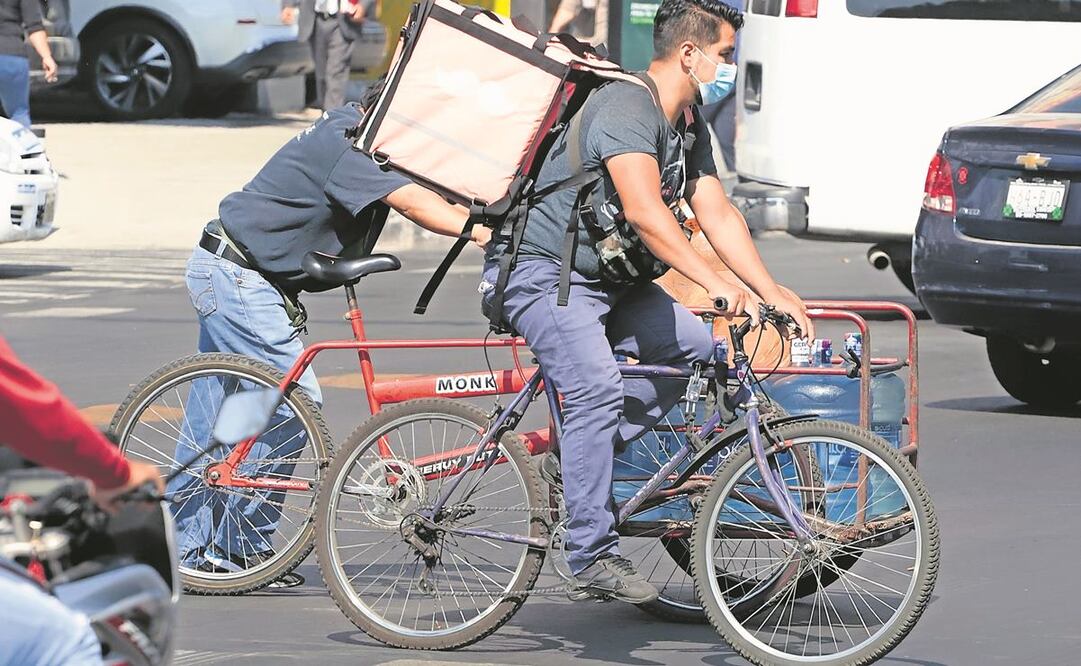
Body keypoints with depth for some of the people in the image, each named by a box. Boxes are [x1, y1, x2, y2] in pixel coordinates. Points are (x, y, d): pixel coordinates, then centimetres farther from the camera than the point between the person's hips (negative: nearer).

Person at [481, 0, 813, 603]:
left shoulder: (690, 130, 10)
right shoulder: (627, 108, -22)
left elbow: (719, 216, 7)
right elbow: (644, 212, -33)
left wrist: (772, 293, -5)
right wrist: (716, 283, -41)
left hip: (606, 279, 10)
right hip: (541, 271, -10)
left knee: (699, 346, -5)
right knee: (597, 388, -27)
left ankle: (574, 463, 2)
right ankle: (593, 557, -26)